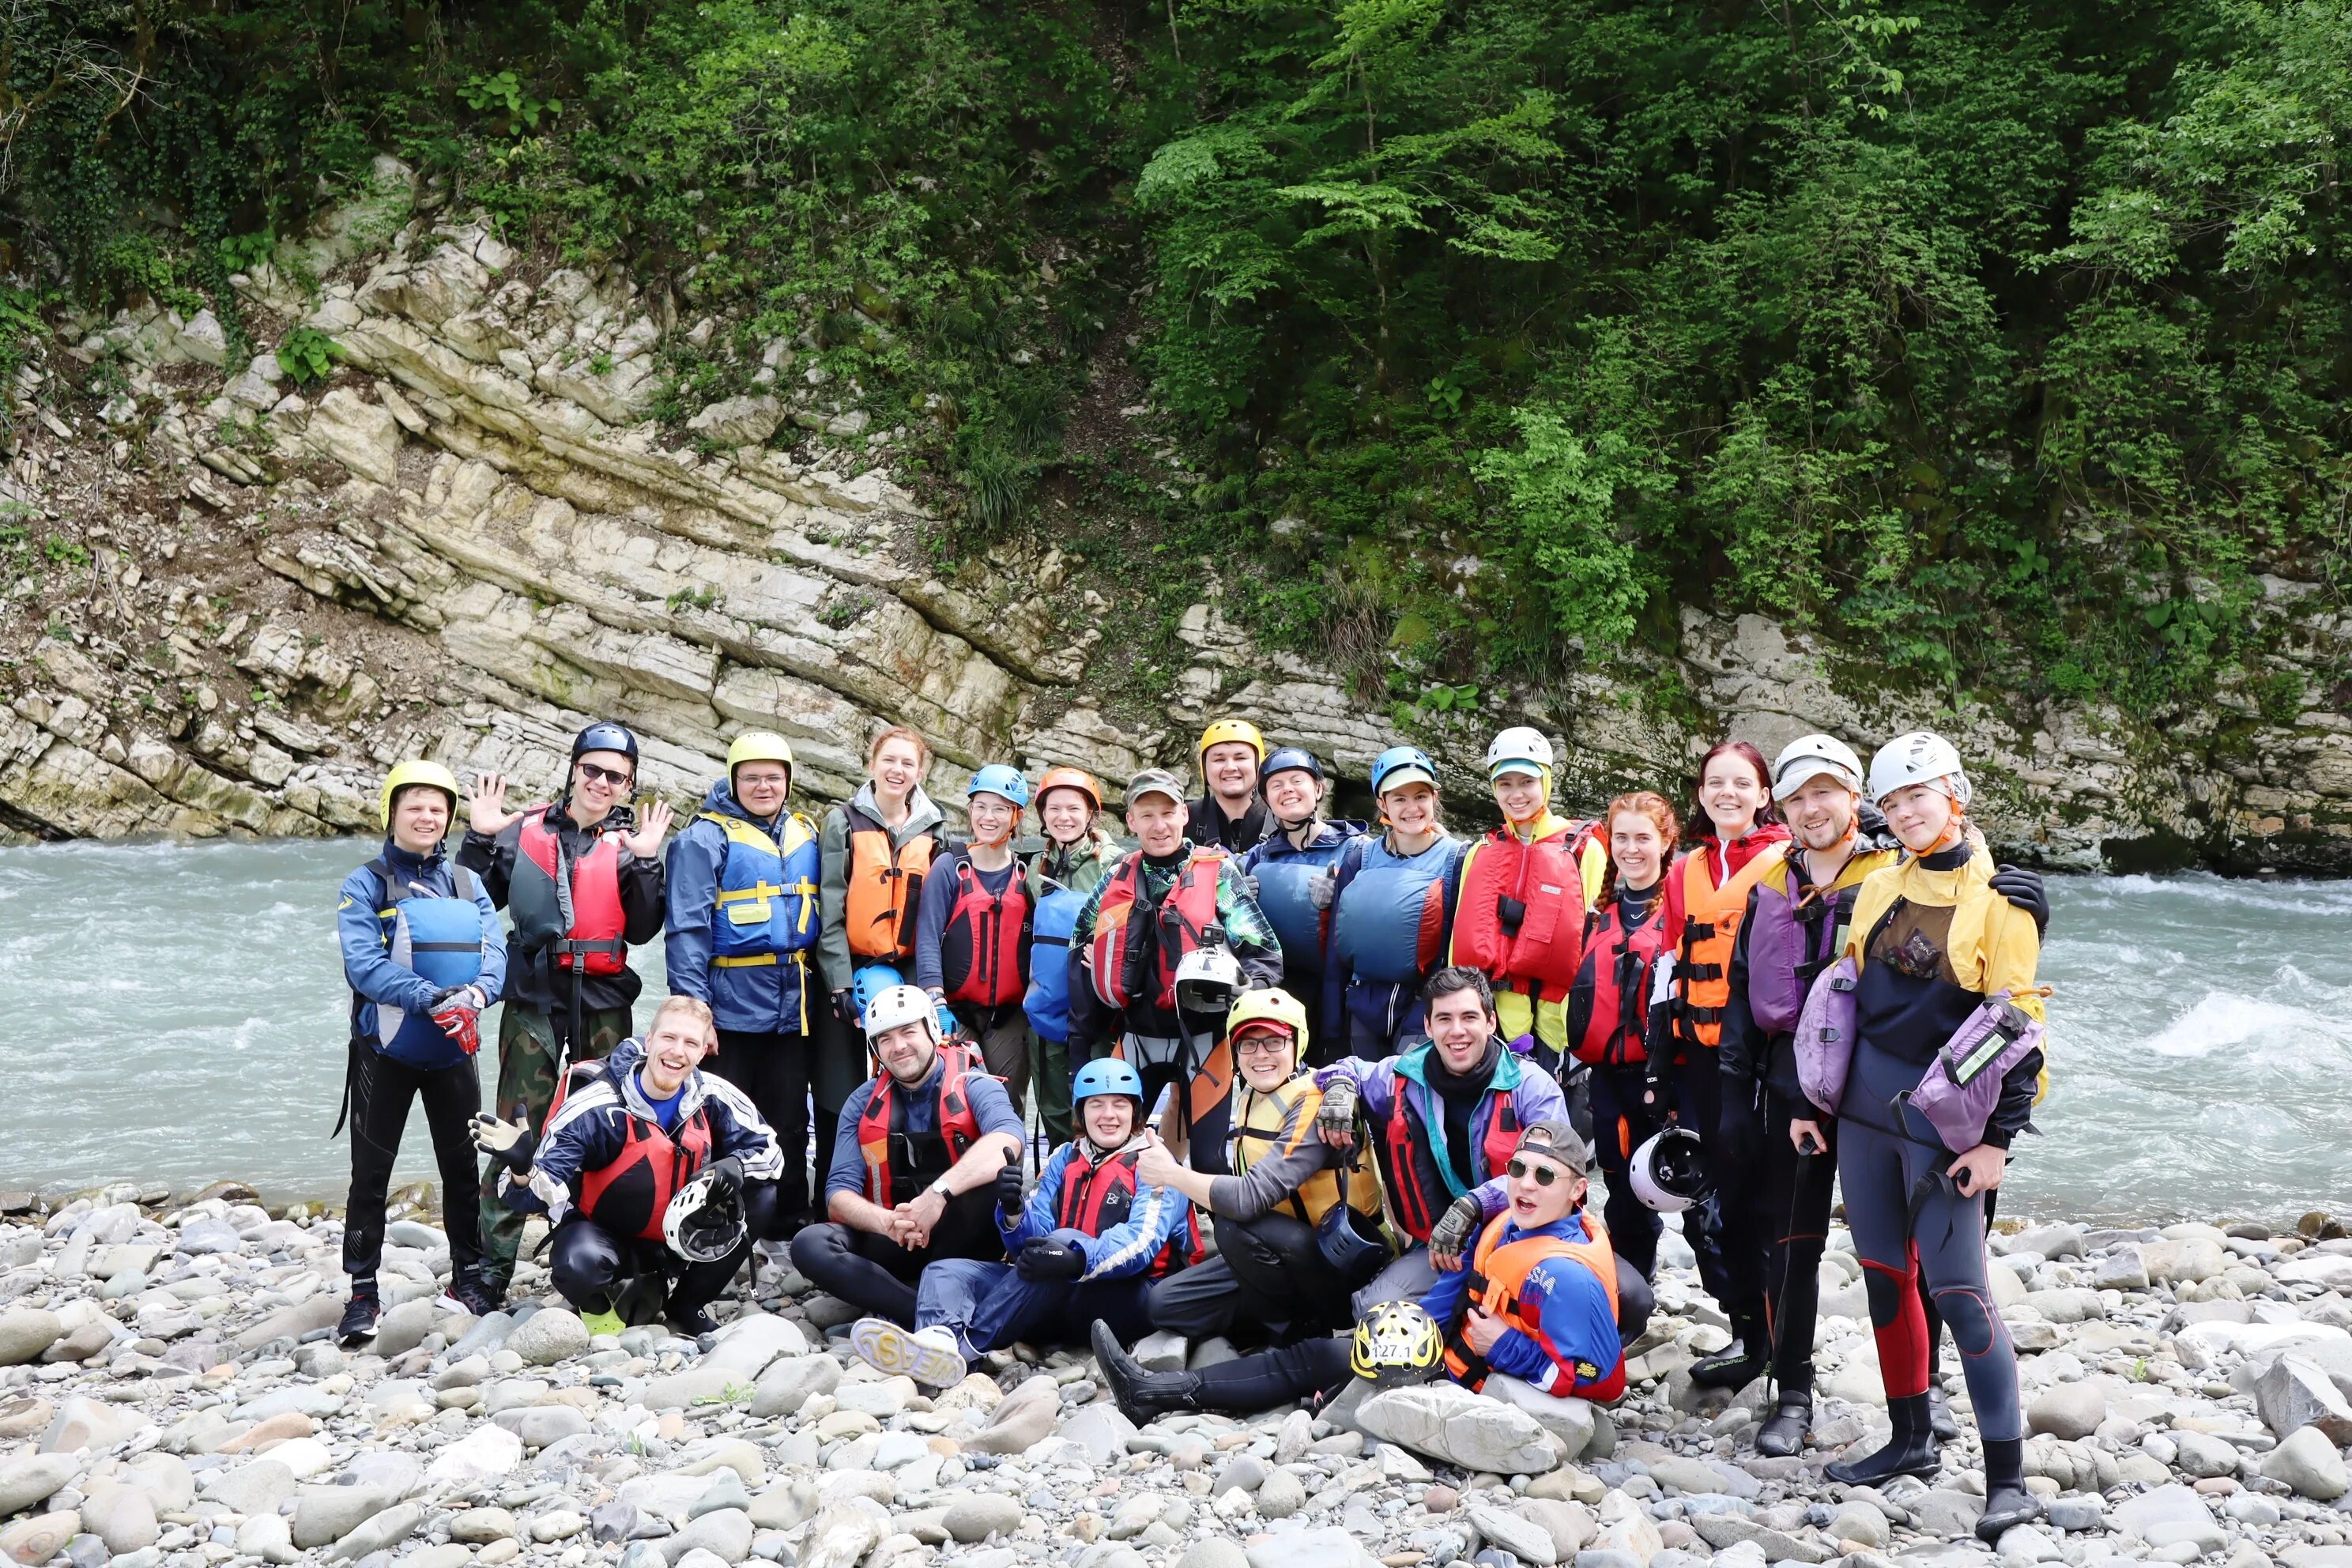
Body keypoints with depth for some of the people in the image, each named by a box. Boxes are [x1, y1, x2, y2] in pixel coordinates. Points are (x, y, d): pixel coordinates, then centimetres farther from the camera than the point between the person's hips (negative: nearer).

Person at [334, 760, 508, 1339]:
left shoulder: (467, 883, 7)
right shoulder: (365, 885, -5)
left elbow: (494, 952, -3)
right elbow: (364, 964, -17)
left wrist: (477, 994, -25)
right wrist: (431, 1000, -29)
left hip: (453, 1052, 4)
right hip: (385, 1051, -3)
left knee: (462, 1167, 12)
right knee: (371, 1173, 3)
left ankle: (467, 1277, 25)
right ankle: (363, 1292, 12)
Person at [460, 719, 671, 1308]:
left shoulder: (630, 843, 8)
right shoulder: (524, 830, 7)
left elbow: (641, 931, -1)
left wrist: (644, 862, -10)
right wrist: (479, 838, -1)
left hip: (604, 1001, 1)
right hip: (533, 998, -1)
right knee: (518, 1131, -5)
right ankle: (491, 1268, -1)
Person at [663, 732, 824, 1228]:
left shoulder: (806, 835, 13)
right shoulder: (707, 838, -5)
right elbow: (686, 928, -10)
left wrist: (823, 987, 13)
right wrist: (693, 1005, -17)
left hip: (792, 1003, 5)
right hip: (732, 1001, -5)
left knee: (790, 1122, 13)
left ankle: (792, 1216, 22)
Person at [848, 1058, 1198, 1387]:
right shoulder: (1065, 1159, 17)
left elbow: (1141, 1242, -18)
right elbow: (1036, 1240, 8)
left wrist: (1079, 1259, -39)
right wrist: (1014, 1212, -16)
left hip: (1126, 1296, -6)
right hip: (1053, 1299, 6)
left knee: (1064, 1241, -34)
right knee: (946, 1271, -7)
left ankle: (966, 1346, -37)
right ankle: (940, 1341, -44)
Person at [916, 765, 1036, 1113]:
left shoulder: (1027, 874, 8)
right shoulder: (949, 867, 1)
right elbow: (928, 936, -5)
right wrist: (935, 997, -16)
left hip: (1010, 1016, 2)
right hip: (957, 1012, -2)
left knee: (1009, 1108, 2)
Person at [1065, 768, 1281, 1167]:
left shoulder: (1218, 872, -3)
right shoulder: (1117, 880, 8)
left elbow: (1264, 953, -5)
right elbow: (1083, 952, 17)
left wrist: (1247, 988, -27)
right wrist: (1083, 1040, 13)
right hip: (1136, 1039, 4)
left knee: (1209, 1159, 1)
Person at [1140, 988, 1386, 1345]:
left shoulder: (1317, 1103, -21)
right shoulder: (1248, 1098, 6)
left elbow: (1250, 1198, -30)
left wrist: (1170, 1173, -18)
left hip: (1345, 1266, -8)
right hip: (1278, 1255, 8)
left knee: (1236, 1227, -31)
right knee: (1166, 1303, 1)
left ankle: (1300, 1328, -11)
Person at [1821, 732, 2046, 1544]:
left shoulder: (1999, 900, -8)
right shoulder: (1879, 889, 10)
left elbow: (2017, 1026, -9)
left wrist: (1998, 1140, -13)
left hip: (1942, 1121, -6)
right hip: (1863, 1111, 6)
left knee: (1957, 1290, -9)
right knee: (1885, 1275, 12)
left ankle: (2007, 1478, -2)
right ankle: (1911, 1440, 26)